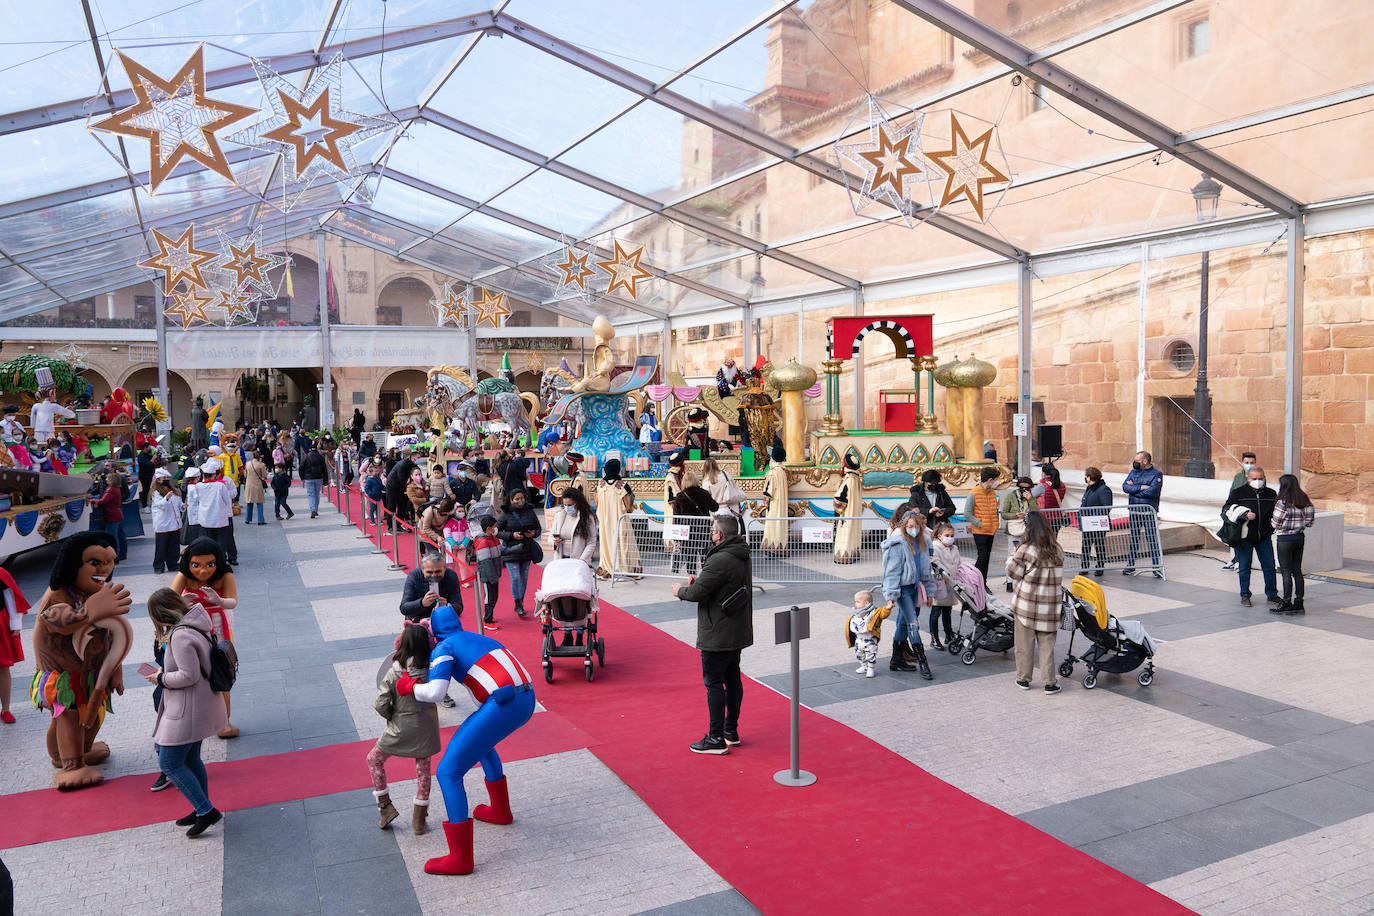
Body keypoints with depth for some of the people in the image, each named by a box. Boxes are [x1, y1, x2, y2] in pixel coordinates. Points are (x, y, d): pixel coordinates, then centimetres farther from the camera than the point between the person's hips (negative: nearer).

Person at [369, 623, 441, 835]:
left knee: (374, 759, 21)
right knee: (423, 769, 18)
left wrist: (392, 717, 3)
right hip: (427, 725, 3)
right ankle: (419, 820, 22)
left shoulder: (394, 672, -19)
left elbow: (380, 704, -18)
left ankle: (385, 806, 19)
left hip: (401, 727, -2)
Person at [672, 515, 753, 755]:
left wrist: (680, 590, 0)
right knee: (732, 679, 16)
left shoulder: (720, 560, -23)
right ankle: (731, 731, 27)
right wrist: (698, 581, 4)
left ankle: (716, 739, 2)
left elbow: (697, 592, -21)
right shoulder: (742, 557, 10)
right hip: (737, 633, 10)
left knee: (713, 683, -2)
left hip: (717, 635, -10)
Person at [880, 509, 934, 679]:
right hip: (902, 589, -7)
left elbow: (925, 568, 18)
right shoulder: (898, 544, -15)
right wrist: (891, 596, -19)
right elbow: (892, 571, -16)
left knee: (903, 623, 14)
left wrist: (928, 591, 20)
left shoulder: (921, 542, 8)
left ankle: (897, 660, 23)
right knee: (913, 624, -9)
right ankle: (922, 663, -6)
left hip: (914, 587, 7)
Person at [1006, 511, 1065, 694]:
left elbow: (1013, 572, -7)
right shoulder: (1057, 551, 1)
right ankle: (1050, 682, 12)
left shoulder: (1026, 550, -15)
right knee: (1047, 644, 11)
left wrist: (1012, 557, 8)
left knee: (1025, 644, 10)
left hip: (1026, 605, -3)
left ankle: (1023, 679, 20)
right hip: (1050, 607, 4)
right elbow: (1057, 576, 9)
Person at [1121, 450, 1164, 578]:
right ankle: (1130, 566, 17)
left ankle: (1156, 566, 1)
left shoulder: (1156, 474, -5)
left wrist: (1133, 489, -9)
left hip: (1149, 512, -5)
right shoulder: (1134, 472, 12)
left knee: (1151, 539, -4)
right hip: (1134, 512, 5)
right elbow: (1125, 487, -2)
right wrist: (1141, 487, -14)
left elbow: (1152, 492, -18)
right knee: (1134, 539, 10)